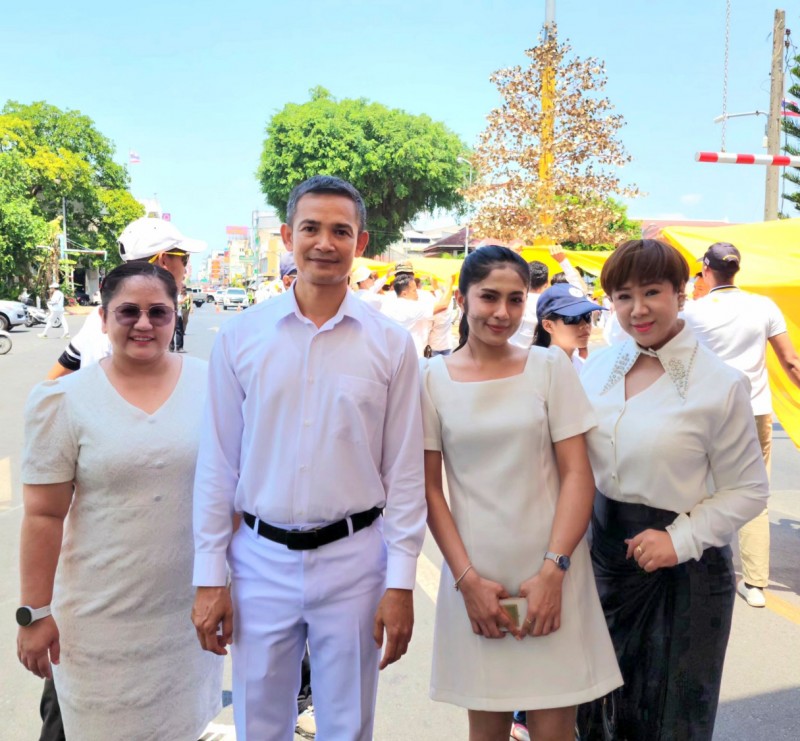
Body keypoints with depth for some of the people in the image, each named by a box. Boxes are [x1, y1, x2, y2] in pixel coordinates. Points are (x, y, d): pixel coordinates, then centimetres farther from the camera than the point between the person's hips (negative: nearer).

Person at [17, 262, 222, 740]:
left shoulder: (209, 383, -2)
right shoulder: (64, 400, -6)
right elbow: (44, 516, -5)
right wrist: (35, 613, -5)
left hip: (190, 609, 2)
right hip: (104, 615, -2)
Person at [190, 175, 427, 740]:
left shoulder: (391, 344, -2)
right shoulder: (240, 336, -1)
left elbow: (405, 472, -1)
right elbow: (218, 465, 2)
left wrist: (401, 583, -3)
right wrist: (209, 577, 1)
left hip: (353, 559, 0)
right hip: (261, 559, 1)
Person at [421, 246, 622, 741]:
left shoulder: (551, 366, 0)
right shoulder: (434, 378, 0)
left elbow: (577, 475, -3)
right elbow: (431, 489, 1)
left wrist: (553, 571, -11)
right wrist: (467, 578, -7)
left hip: (552, 572, 0)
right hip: (474, 574, 1)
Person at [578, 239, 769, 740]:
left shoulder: (721, 384, -12)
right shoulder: (599, 367, 1)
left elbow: (748, 489, -8)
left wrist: (680, 539, -18)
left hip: (683, 565, -4)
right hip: (603, 548, 4)